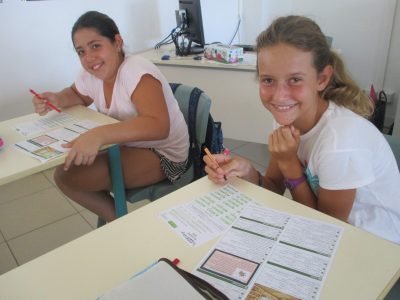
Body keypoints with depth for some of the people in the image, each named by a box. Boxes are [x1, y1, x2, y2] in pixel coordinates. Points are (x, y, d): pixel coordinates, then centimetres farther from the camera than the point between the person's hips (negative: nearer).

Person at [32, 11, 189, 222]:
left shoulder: (136, 70, -23)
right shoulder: (90, 75, 0)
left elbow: (159, 126, -37)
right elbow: (76, 95, 23)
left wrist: (99, 134, -49)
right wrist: (56, 100, -2)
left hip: (163, 156, -8)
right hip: (129, 147, 8)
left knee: (68, 176, -20)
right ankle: (117, 220, 14)